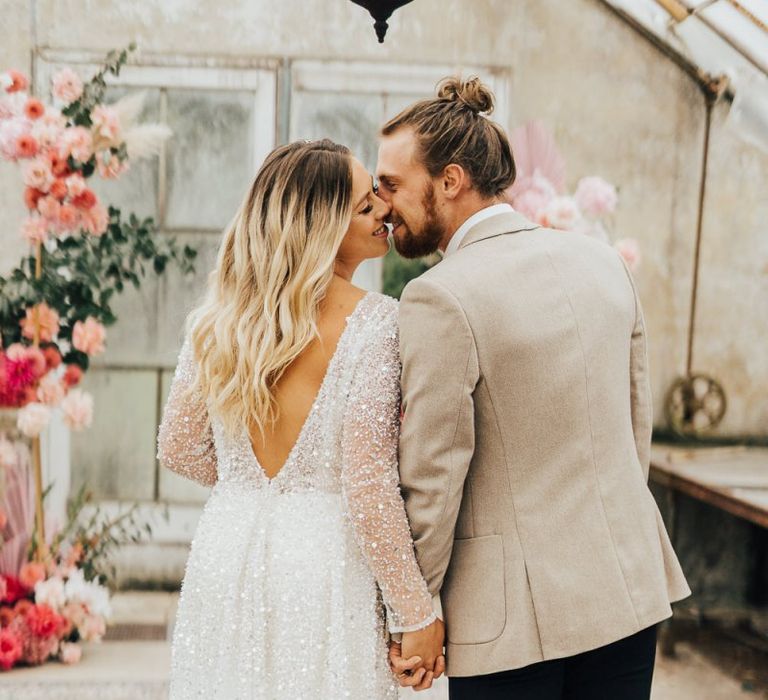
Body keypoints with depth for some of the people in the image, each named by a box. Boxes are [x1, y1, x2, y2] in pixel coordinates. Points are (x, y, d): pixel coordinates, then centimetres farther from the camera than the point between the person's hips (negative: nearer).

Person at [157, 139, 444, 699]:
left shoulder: (217, 317, 0)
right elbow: (369, 488, -18)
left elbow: (180, 450, 9)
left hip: (225, 558, 5)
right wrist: (417, 616, -9)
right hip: (322, 565, -5)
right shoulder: (374, 322, -16)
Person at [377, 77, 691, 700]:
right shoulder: (604, 262, 3)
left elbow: (432, 477, -15)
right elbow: (638, 425, 11)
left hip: (514, 610, -6)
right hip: (630, 585, 6)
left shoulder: (440, 298, -17)